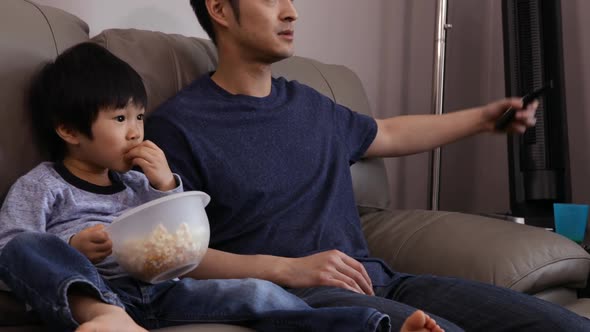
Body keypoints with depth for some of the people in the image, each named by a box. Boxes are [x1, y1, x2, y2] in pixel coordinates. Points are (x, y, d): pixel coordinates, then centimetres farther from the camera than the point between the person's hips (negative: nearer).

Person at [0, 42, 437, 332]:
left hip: (159, 289, 5)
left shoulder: (136, 182, 25)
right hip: (88, 293, -4)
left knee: (255, 292, -18)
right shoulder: (38, 187, 9)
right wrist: (74, 250, -18)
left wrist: (168, 187, 5)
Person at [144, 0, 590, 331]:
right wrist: (286, 269, -17)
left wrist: (483, 117, 39)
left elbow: (387, 135, 40)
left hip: (375, 281, 7)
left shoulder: (308, 105, 21)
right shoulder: (177, 125, -1)